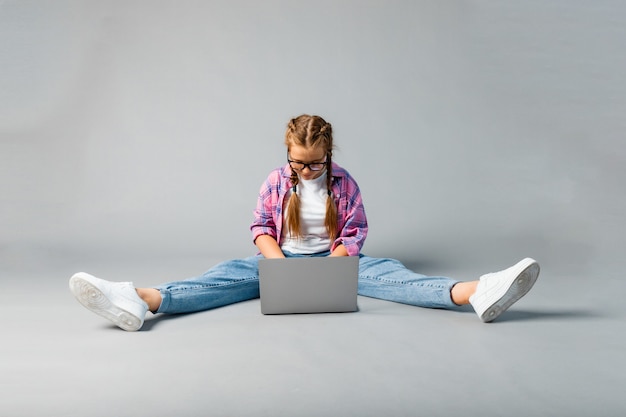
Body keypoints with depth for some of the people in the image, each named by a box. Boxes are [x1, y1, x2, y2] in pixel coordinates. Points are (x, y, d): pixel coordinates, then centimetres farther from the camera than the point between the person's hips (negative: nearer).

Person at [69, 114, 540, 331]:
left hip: (335, 259, 0)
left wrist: (331, 263, -20)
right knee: (233, 273, -27)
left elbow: (355, 233, -2)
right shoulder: (276, 182, 1)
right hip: (284, 258, 1)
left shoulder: (345, 183, -1)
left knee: (387, 272, -27)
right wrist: (280, 263, -18)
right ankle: (143, 300, -52)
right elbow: (261, 228, 1)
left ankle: (474, 293, -52)